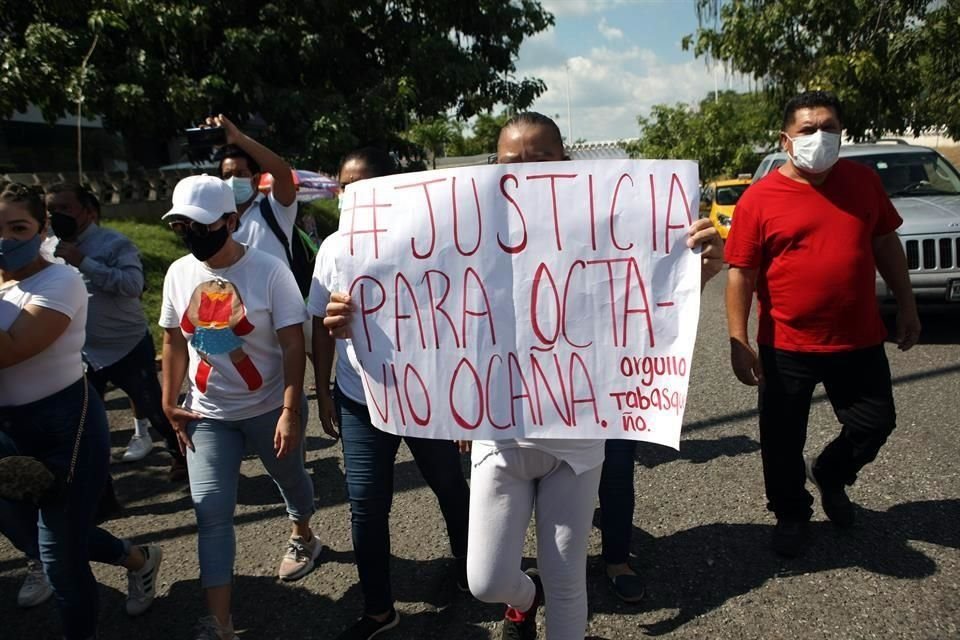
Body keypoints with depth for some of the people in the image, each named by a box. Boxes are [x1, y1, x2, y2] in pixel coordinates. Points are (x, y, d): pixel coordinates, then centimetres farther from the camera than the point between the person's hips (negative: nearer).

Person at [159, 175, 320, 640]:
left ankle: (302, 537, 53)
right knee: (211, 512, -2)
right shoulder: (178, 273, -2)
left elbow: (292, 345, -17)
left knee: (290, 478, 21)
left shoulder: (269, 271, -17)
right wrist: (169, 403, 7)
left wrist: (290, 411, -22)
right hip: (207, 414, 3)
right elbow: (174, 342, 8)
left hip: (270, 408, -3)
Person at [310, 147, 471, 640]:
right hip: (360, 400, 3)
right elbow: (322, 325, 6)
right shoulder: (333, 247, 0)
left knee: (449, 487, 19)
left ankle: (465, 556, 48)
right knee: (365, 506, 8)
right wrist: (322, 392, 6)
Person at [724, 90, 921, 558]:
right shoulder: (760, 198, -9)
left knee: (876, 422, 13)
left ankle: (829, 473, 43)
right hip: (786, 346, -3)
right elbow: (741, 274, -9)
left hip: (859, 340, 3)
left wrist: (906, 305, 12)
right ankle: (792, 515, 34)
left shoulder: (863, 181, 3)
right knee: (782, 440, 9)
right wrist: (738, 342, -13)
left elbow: (886, 244, 14)